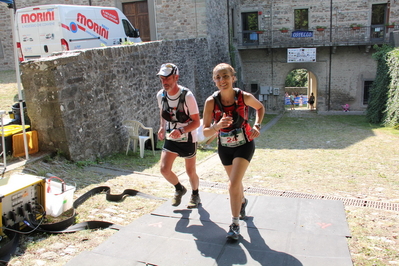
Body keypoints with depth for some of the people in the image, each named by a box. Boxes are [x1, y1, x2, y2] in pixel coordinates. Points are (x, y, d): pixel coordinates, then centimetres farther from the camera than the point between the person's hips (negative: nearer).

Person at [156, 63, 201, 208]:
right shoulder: (160, 95, -6)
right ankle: (179, 189, 24)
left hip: (188, 139, -4)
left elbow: (196, 122, -20)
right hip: (170, 139, 4)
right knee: (164, 169, -8)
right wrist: (162, 127, -2)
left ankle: (195, 195, 38)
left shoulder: (187, 96, -22)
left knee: (190, 171, 8)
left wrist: (181, 131, -35)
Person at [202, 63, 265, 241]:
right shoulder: (211, 101, -20)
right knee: (235, 182, 22)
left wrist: (257, 126, -11)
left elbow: (260, 108, 3)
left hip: (244, 145, -2)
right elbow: (205, 132, -20)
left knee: (233, 185, -14)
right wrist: (217, 126, -39)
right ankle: (243, 201, 56)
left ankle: (235, 224, 4)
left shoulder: (245, 97, -20)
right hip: (224, 147, 3)